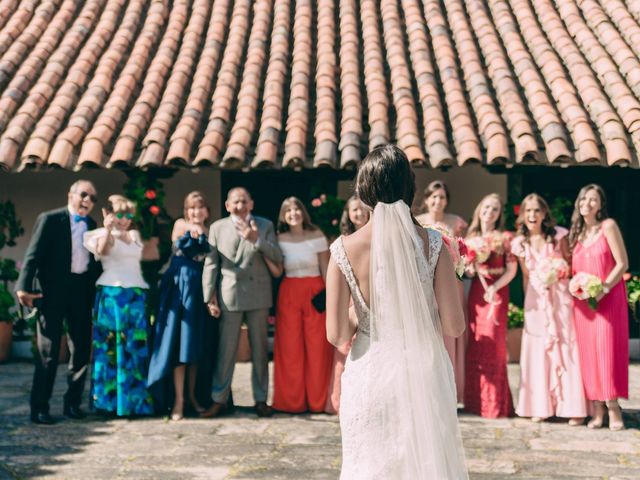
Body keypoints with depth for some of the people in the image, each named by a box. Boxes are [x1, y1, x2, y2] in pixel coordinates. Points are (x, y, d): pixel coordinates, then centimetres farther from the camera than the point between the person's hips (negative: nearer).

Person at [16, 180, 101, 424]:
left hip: (82, 292, 5)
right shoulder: (50, 219, -2)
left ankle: (73, 402, 20)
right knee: (48, 352, 0)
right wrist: (24, 286, -19)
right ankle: (39, 407, 6)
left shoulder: (93, 225, 12)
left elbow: (97, 259, 12)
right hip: (54, 292, -5)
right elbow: (33, 254, -9)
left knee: (82, 350, 8)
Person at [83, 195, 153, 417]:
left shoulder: (135, 235, 20)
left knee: (137, 348, 3)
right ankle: (111, 400, 0)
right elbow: (101, 251, -16)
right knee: (112, 347, -4)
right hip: (111, 294, -5)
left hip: (137, 295, 5)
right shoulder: (102, 234, 5)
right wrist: (107, 229, -23)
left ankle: (136, 400, 8)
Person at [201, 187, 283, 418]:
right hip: (229, 296, -1)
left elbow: (277, 258, -2)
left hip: (258, 296, 1)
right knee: (226, 350, 2)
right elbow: (210, 264, 3)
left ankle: (261, 399, 16)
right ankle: (219, 399, 10)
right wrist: (209, 297, -2)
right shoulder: (217, 228, 5)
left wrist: (256, 240, -16)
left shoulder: (265, 226, 6)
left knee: (260, 349, 8)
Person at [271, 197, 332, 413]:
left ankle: (318, 400, 11)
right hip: (288, 295, 1)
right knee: (290, 348, 2)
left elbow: (326, 269, 3)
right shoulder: (280, 240, 4)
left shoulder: (317, 236, 2)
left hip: (315, 293, -1)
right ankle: (292, 401, 12)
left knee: (317, 347, 0)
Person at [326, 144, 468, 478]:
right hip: (424, 375, 1)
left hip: (370, 374, 0)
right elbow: (454, 326, -7)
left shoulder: (345, 249, -9)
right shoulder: (431, 244, -8)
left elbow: (336, 334, -9)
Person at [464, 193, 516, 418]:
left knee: (493, 344, -6)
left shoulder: (504, 238, 1)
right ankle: (476, 400, 11)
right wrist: (472, 267, -7)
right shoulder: (471, 238, 13)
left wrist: (495, 287, -17)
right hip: (476, 292, 4)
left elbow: (512, 269, -4)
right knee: (475, 344, 3)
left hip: (496, 292, -4)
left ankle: (495, 403, 1)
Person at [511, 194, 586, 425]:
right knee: (538, 350, 3)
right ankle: (541, 406, 10)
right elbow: (526, 277, 12)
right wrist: (527, 303, 10)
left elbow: (571, 263, 4)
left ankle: (574, 408, 2)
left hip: (560, 296, -3)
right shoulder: (520, 243, 6)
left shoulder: (559, 235, -2)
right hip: (535, 300, 3)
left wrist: (560, 273, -15)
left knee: (566, 347, -3)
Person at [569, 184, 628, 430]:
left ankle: (613, 407, -2)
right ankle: (597, 410, 5)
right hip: (582, 300, 5)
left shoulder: (608, 226, -5)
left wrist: (603, 289, -16)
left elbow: (622, 263, -10)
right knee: (588, 352, 2)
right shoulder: (576, 232, 12)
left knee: (607, 350, -9)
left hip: (607, 298, -5)